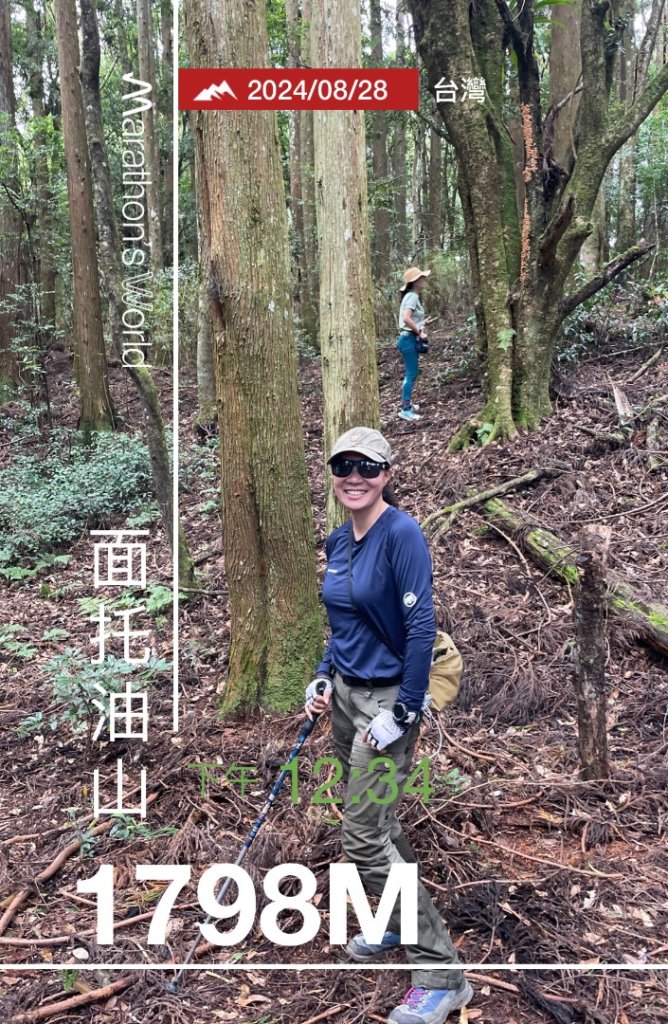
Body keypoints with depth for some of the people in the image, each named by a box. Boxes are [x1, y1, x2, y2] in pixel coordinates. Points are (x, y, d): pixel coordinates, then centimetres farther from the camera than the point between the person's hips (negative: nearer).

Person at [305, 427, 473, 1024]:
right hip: (346, 693, 8)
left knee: (363, 838, -7)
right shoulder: (338, 541, 7)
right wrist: (324, 678, 8)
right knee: (376, 823, 19)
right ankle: (400, 924, 41)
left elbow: (421, 629, -21)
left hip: (388, 699, -8)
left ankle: (441, 974, 6)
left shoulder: (402, 533, -18)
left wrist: (402, 714, -20)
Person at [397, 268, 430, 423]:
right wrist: (420, 332, -19)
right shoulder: (412, 296, -16)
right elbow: (406, 318, -28)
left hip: (410, 338, 10)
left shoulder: (412, 296, 14)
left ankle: (406, 404, 27)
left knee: (412, 373, 17)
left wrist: (419, 331, 11)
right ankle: (405, 409, -5)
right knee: (411, 374, -7)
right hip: (409, 339, -10)